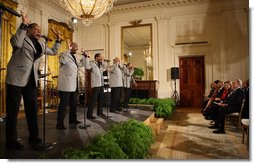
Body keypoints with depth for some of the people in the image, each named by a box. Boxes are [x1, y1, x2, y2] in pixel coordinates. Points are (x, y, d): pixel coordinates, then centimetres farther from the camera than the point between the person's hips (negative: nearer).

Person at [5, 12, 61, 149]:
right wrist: (24, 24, -22)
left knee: (32, 109, 10)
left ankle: (34, 137, 21)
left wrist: (58, 40, 21)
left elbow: (53, 52, 29)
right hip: (16, 79, -6)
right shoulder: (22, 38, -1)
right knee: (13, 110, 1)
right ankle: (11, 141, 13)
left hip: (31, 80, 6)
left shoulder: (41, 43, 17)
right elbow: (16, 43, -24)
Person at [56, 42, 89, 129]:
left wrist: (84, 56, 15)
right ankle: (60, 123, 3)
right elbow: (62, 61, -32)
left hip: (73, 84, 9)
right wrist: (68, 50, -27)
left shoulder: (74, 57, 17)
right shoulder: (65, 55, -9)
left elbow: (82, 64, 27)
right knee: (64, 104, -6)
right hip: (66, 84, -9)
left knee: (74, 103, 18)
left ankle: (72, 119, 32)